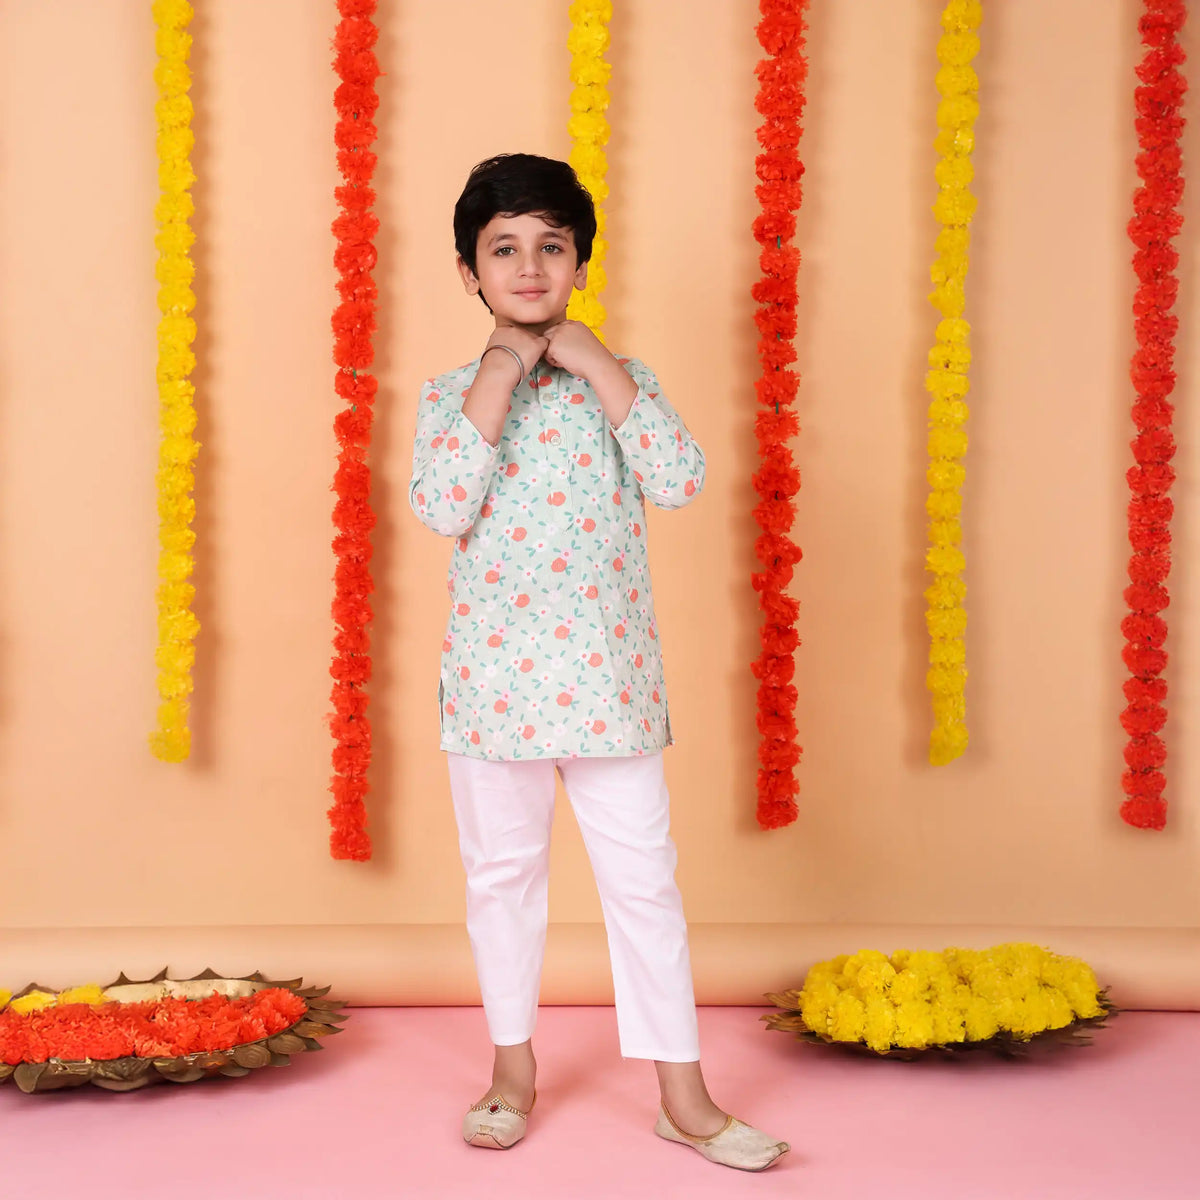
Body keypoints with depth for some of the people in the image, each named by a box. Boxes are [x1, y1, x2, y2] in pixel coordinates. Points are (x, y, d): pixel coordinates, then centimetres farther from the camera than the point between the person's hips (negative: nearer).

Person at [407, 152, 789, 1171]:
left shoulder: (619, 379, 5)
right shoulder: (451, 394, 3)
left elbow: (682, 482, -11)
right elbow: (443, 511, -14)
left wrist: (602, 371, -13)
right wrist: (496, 383, -15)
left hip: (607, 673, 0)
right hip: (495, 672, 0)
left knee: (643, 876, 3)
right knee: (502, 872, 12)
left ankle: (683, 1094, 14)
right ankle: (514, 1065, 30)